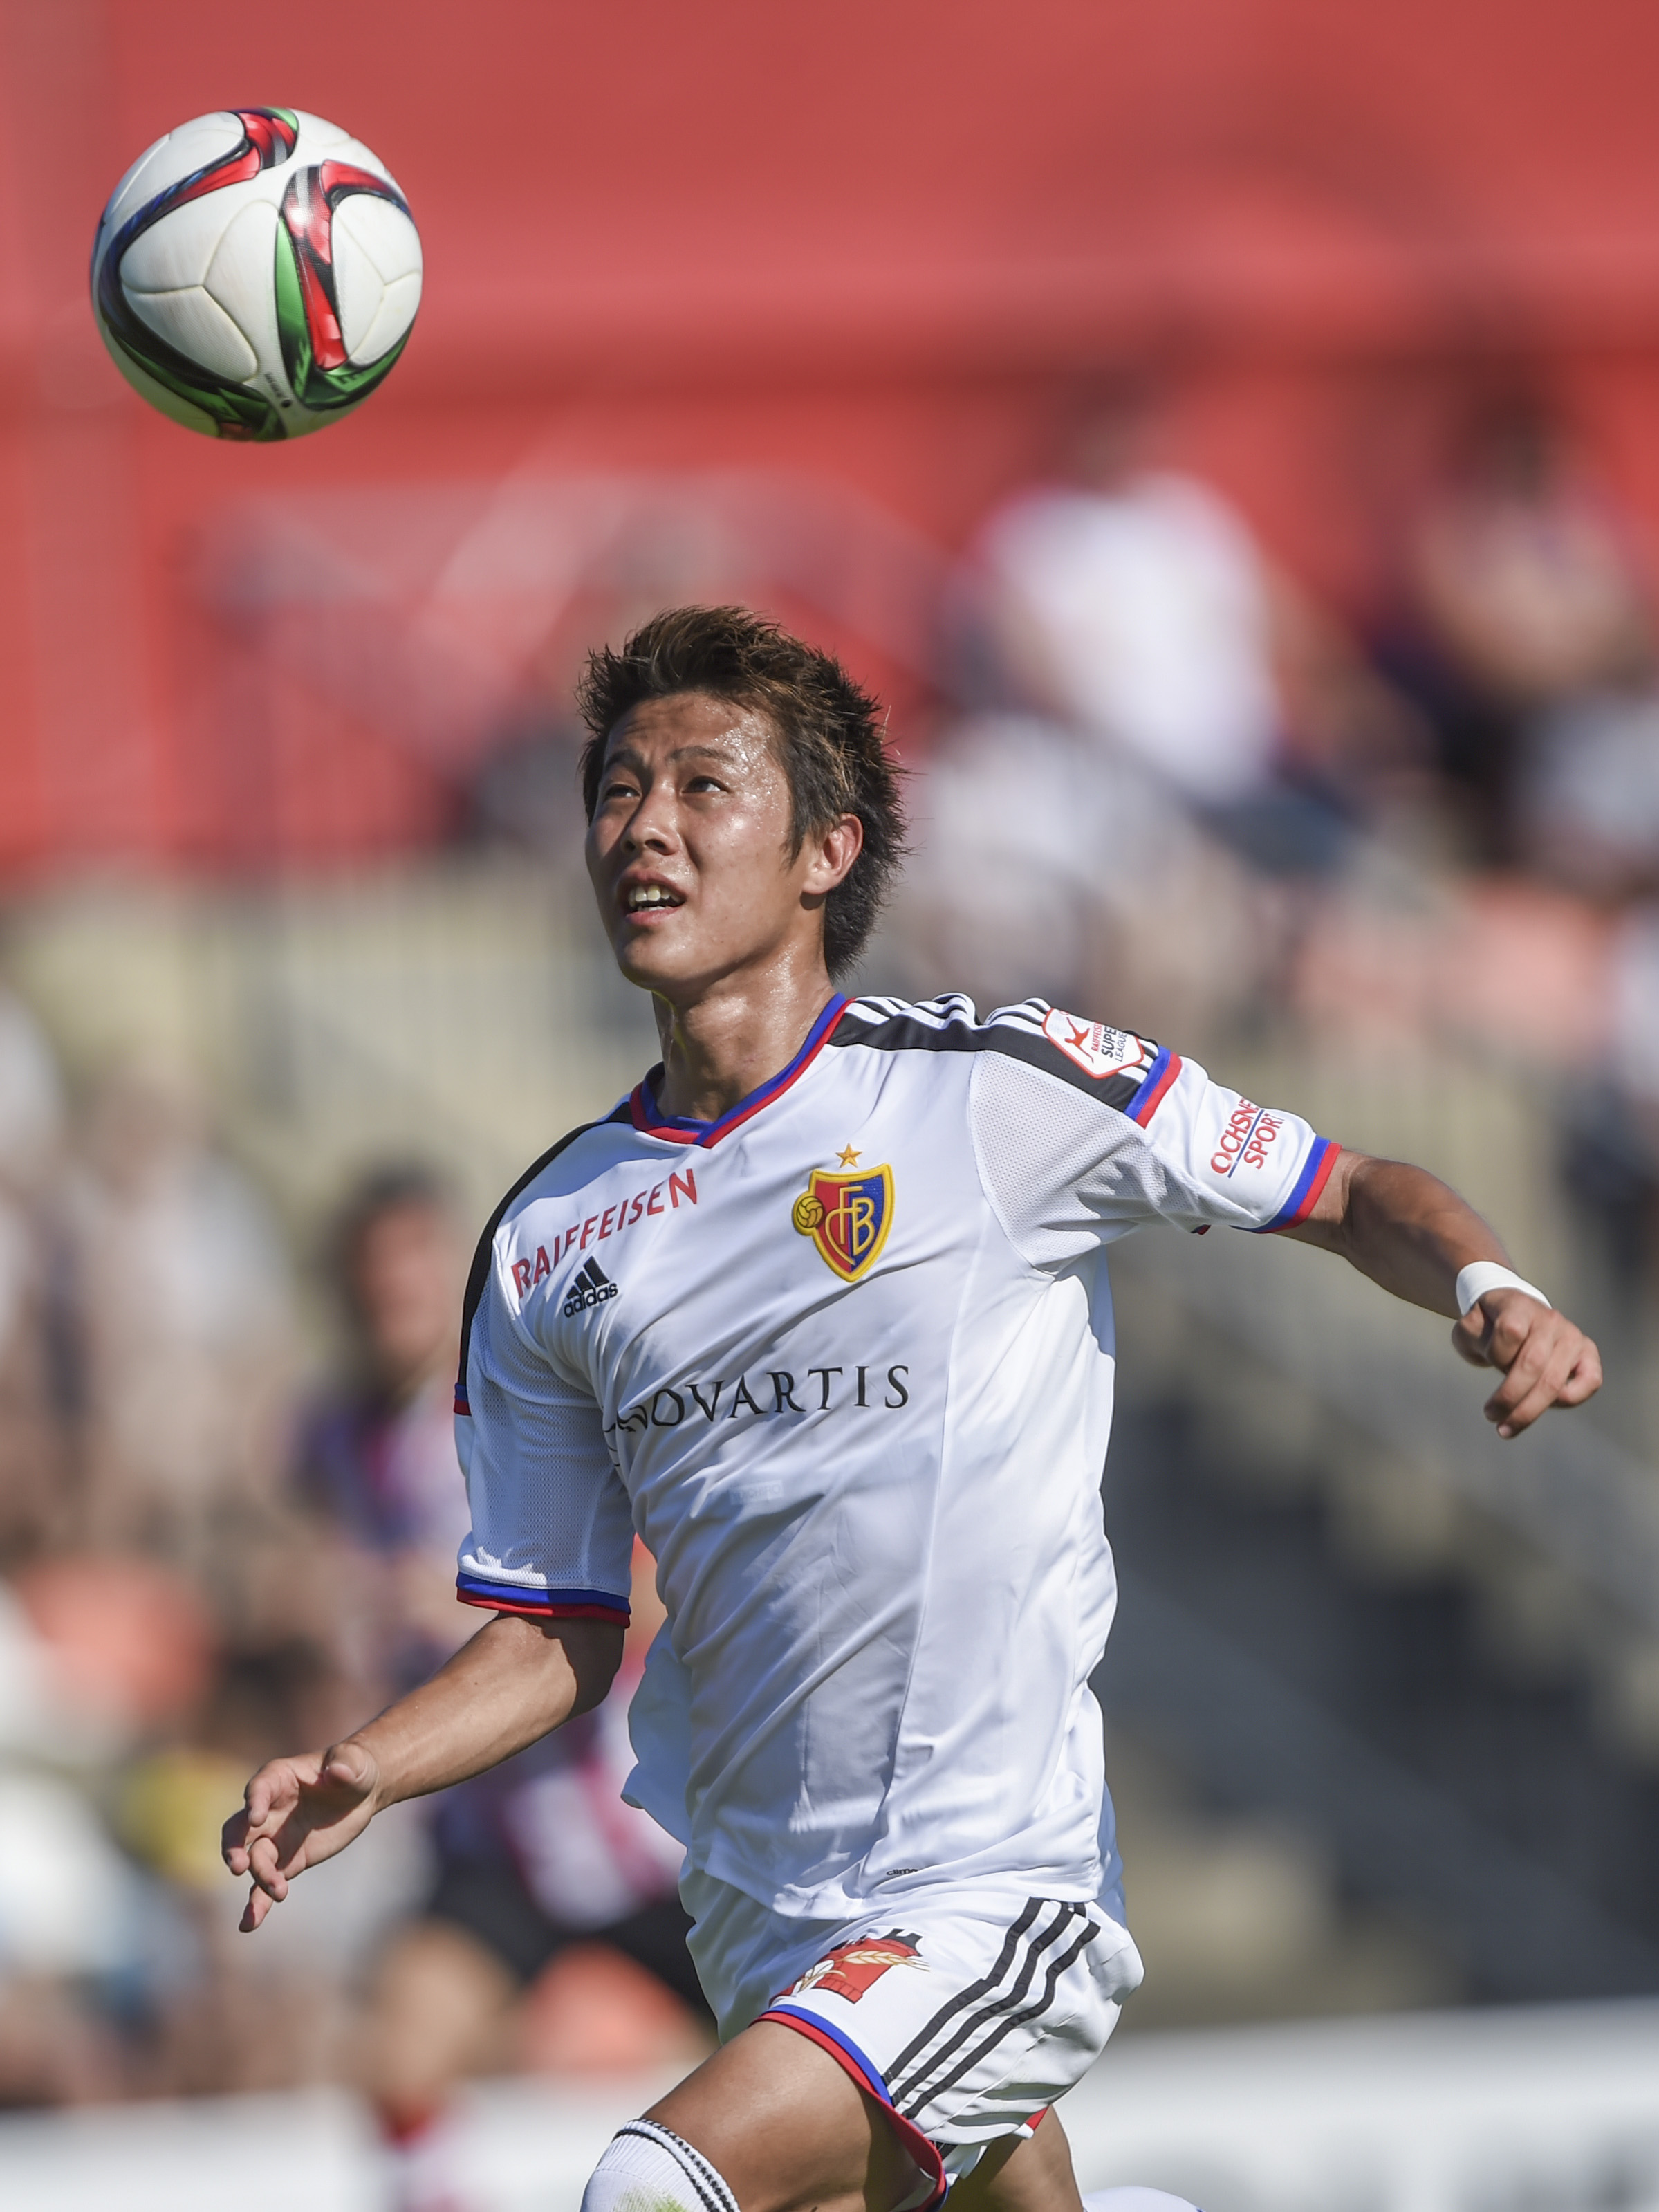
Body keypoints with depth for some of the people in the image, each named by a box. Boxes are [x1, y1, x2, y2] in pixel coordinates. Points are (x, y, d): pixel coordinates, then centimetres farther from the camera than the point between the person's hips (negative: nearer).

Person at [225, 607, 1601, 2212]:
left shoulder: (1000, 1087, -6)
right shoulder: (548, 1244, 7)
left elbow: (1350, 1196, 4)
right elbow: (562, 1634, 13)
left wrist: (1491, 1291, -17)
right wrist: (364, 1775, -5)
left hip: (999, 1897, -6)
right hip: (761, 1935, 6)